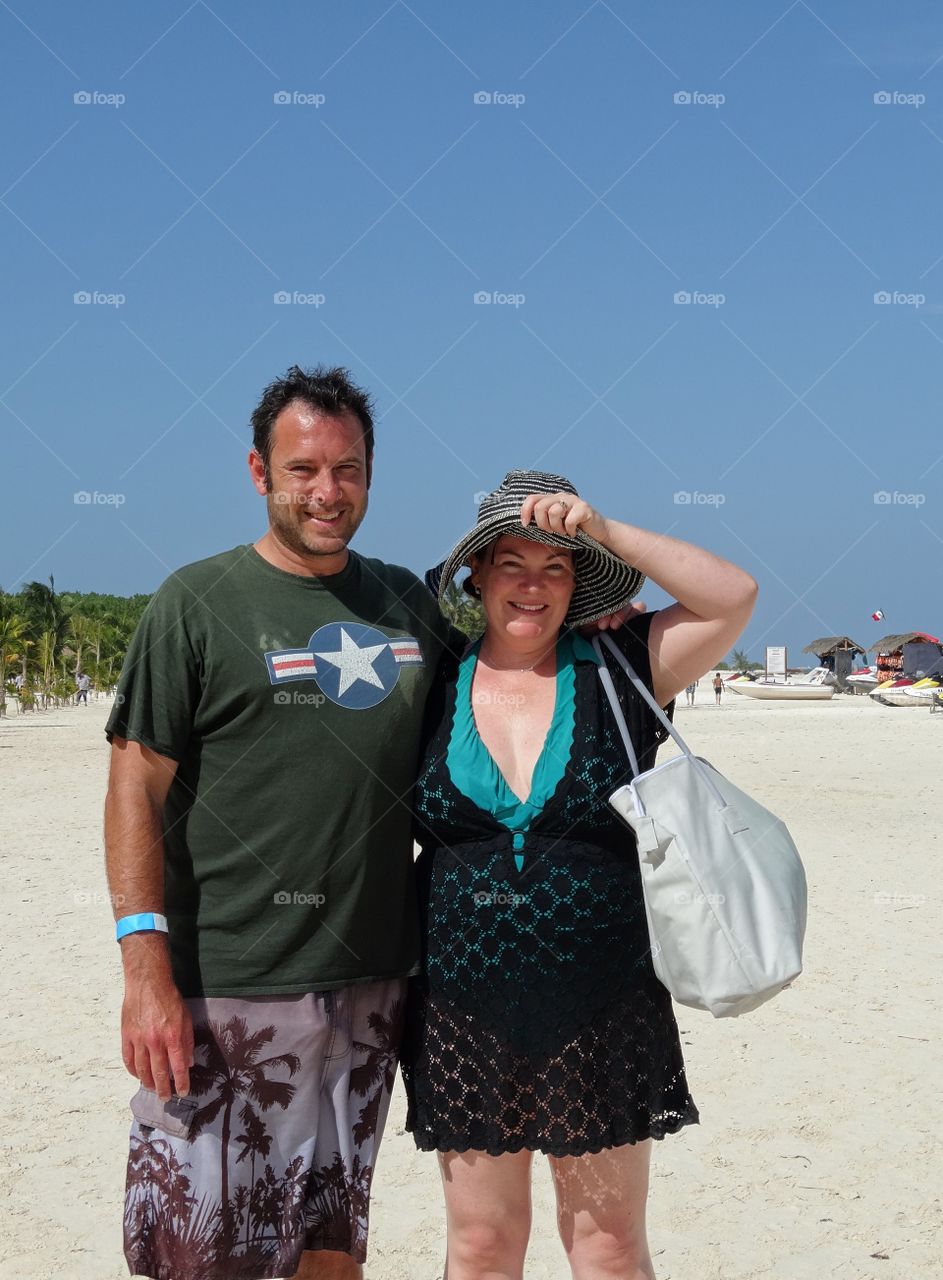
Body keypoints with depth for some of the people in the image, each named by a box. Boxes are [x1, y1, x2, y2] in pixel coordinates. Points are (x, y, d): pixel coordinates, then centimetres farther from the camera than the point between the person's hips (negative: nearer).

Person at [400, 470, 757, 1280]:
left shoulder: (615, 672, 1)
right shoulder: (433, 687, 4)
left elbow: (734, 598, -9)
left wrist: (605, 532, -14)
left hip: (603, 1014, -1)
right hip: (466, 1018, 1)